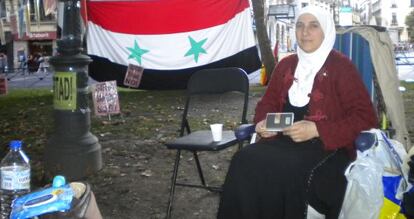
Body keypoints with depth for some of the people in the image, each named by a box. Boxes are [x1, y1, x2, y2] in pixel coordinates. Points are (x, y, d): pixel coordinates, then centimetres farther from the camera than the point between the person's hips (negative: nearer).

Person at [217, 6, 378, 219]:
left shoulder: (341, 66, -2)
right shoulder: (286, 65, 15)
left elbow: (365, 118, -6)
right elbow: (268, 102, 22)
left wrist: (317, 130, -18)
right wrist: (264, 123, -4)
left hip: (327, 147, -5)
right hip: (285, 140, 5)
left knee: (273, 170, -33)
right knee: (245, 161, -27)